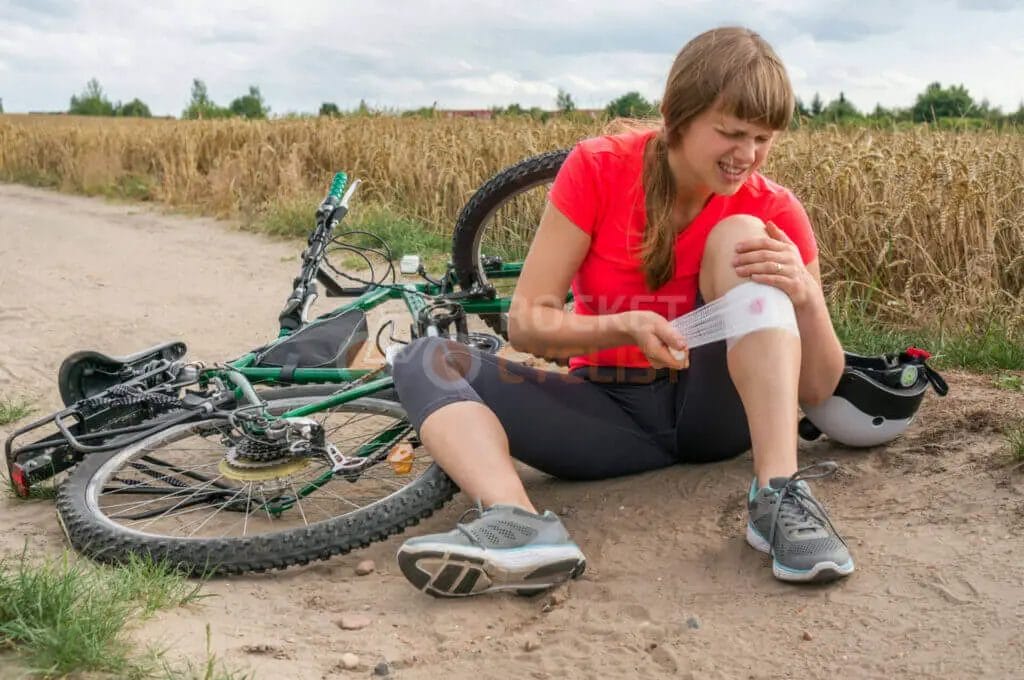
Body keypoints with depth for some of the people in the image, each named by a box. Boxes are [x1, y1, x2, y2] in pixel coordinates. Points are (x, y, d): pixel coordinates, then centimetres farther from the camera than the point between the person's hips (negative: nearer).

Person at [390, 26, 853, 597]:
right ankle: (522, 526, -46)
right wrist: (626, 328, -30)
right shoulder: (598, 168, -11)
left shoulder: (774, 213, -10)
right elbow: (527, 321, -12)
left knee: (739, 235, -23)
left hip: (714, 411, 0)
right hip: (611, 412, 1)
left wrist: (805, 296, -27)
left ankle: (781, 497, -33)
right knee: (424, 361, -18)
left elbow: (818, 388, -8)